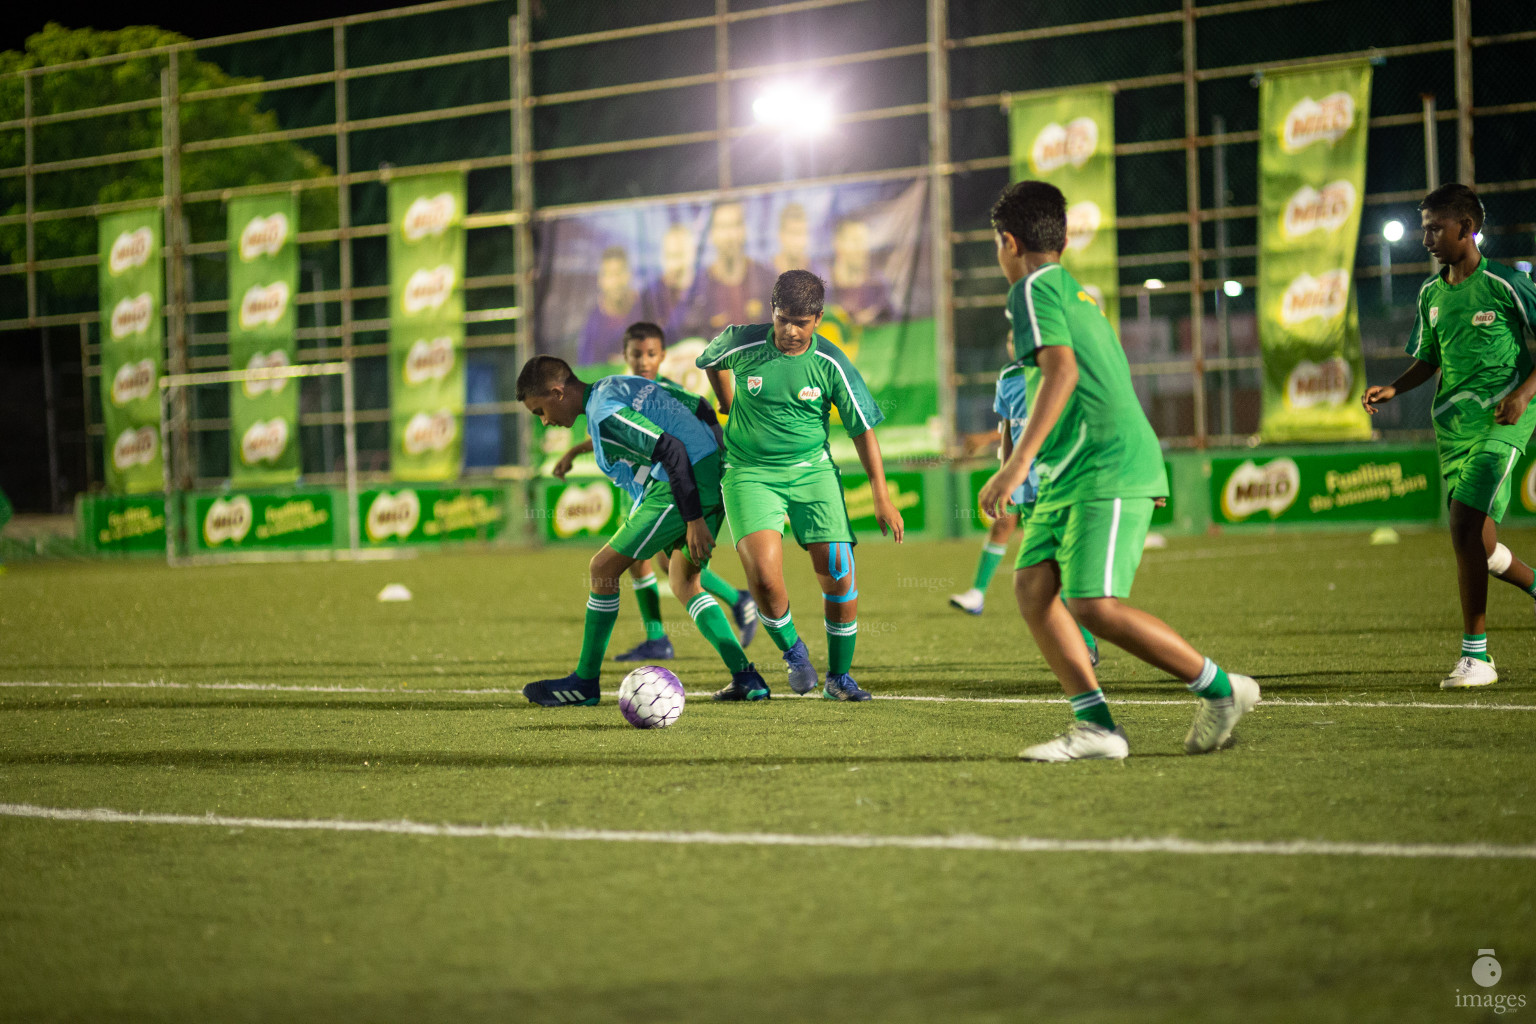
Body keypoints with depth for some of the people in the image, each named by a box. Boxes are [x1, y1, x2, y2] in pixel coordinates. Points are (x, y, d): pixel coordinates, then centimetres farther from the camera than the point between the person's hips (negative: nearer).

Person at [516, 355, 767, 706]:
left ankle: (585, 683, 9)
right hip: (713, 476, 10)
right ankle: (745, 678, 8)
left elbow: (671, 450, -20)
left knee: (603, 568, 0)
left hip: (684, 488, -10)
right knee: (683, 582, 19)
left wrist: (694, 520, -19)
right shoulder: (619, 385, 17)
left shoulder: (604, 414, -13)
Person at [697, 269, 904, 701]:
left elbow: (863, 428, -1)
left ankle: (838, 677, 12)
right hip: (750, 473, -1)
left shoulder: (831, 364, -8)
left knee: (838, 573, -8)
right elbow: (710, 360, 16)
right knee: (764, 575, -21)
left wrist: (881, 496, -4)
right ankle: (792, 650, 9)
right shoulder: (741, 345, -9)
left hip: (812, 470, 1)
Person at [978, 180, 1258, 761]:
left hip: (1106, 472, -10)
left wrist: (1018, 463, -24)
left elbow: (1062, 371, -20)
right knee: (1031, 585, 0)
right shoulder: (1075, 291, 23)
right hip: (1072, 474, 10)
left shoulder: (1033, 288, -6)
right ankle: (1095, 727, -6)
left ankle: (1222, 690, -5)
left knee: (1095, 606, -17)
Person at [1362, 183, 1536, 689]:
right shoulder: (1431, 294, 11)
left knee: (1465, 522, -19)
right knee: (1477, 544, 5)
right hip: (1451, 419, 7)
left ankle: (1475, 655, -12)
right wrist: (1392, 389, 4)